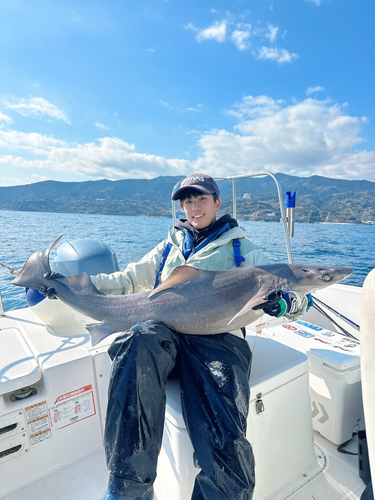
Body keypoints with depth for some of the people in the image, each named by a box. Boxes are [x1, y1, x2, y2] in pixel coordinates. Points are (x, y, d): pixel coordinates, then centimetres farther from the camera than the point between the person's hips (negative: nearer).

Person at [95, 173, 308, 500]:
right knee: (140, 342, -34)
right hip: (166, 332, 3)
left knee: (224, 444, -29)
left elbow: (298, 296, 14)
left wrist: (281, 303, -12)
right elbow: (129, 280, 28)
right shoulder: (170, 246, 27)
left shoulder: (242, 249, 18)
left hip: (219, 339, -2)